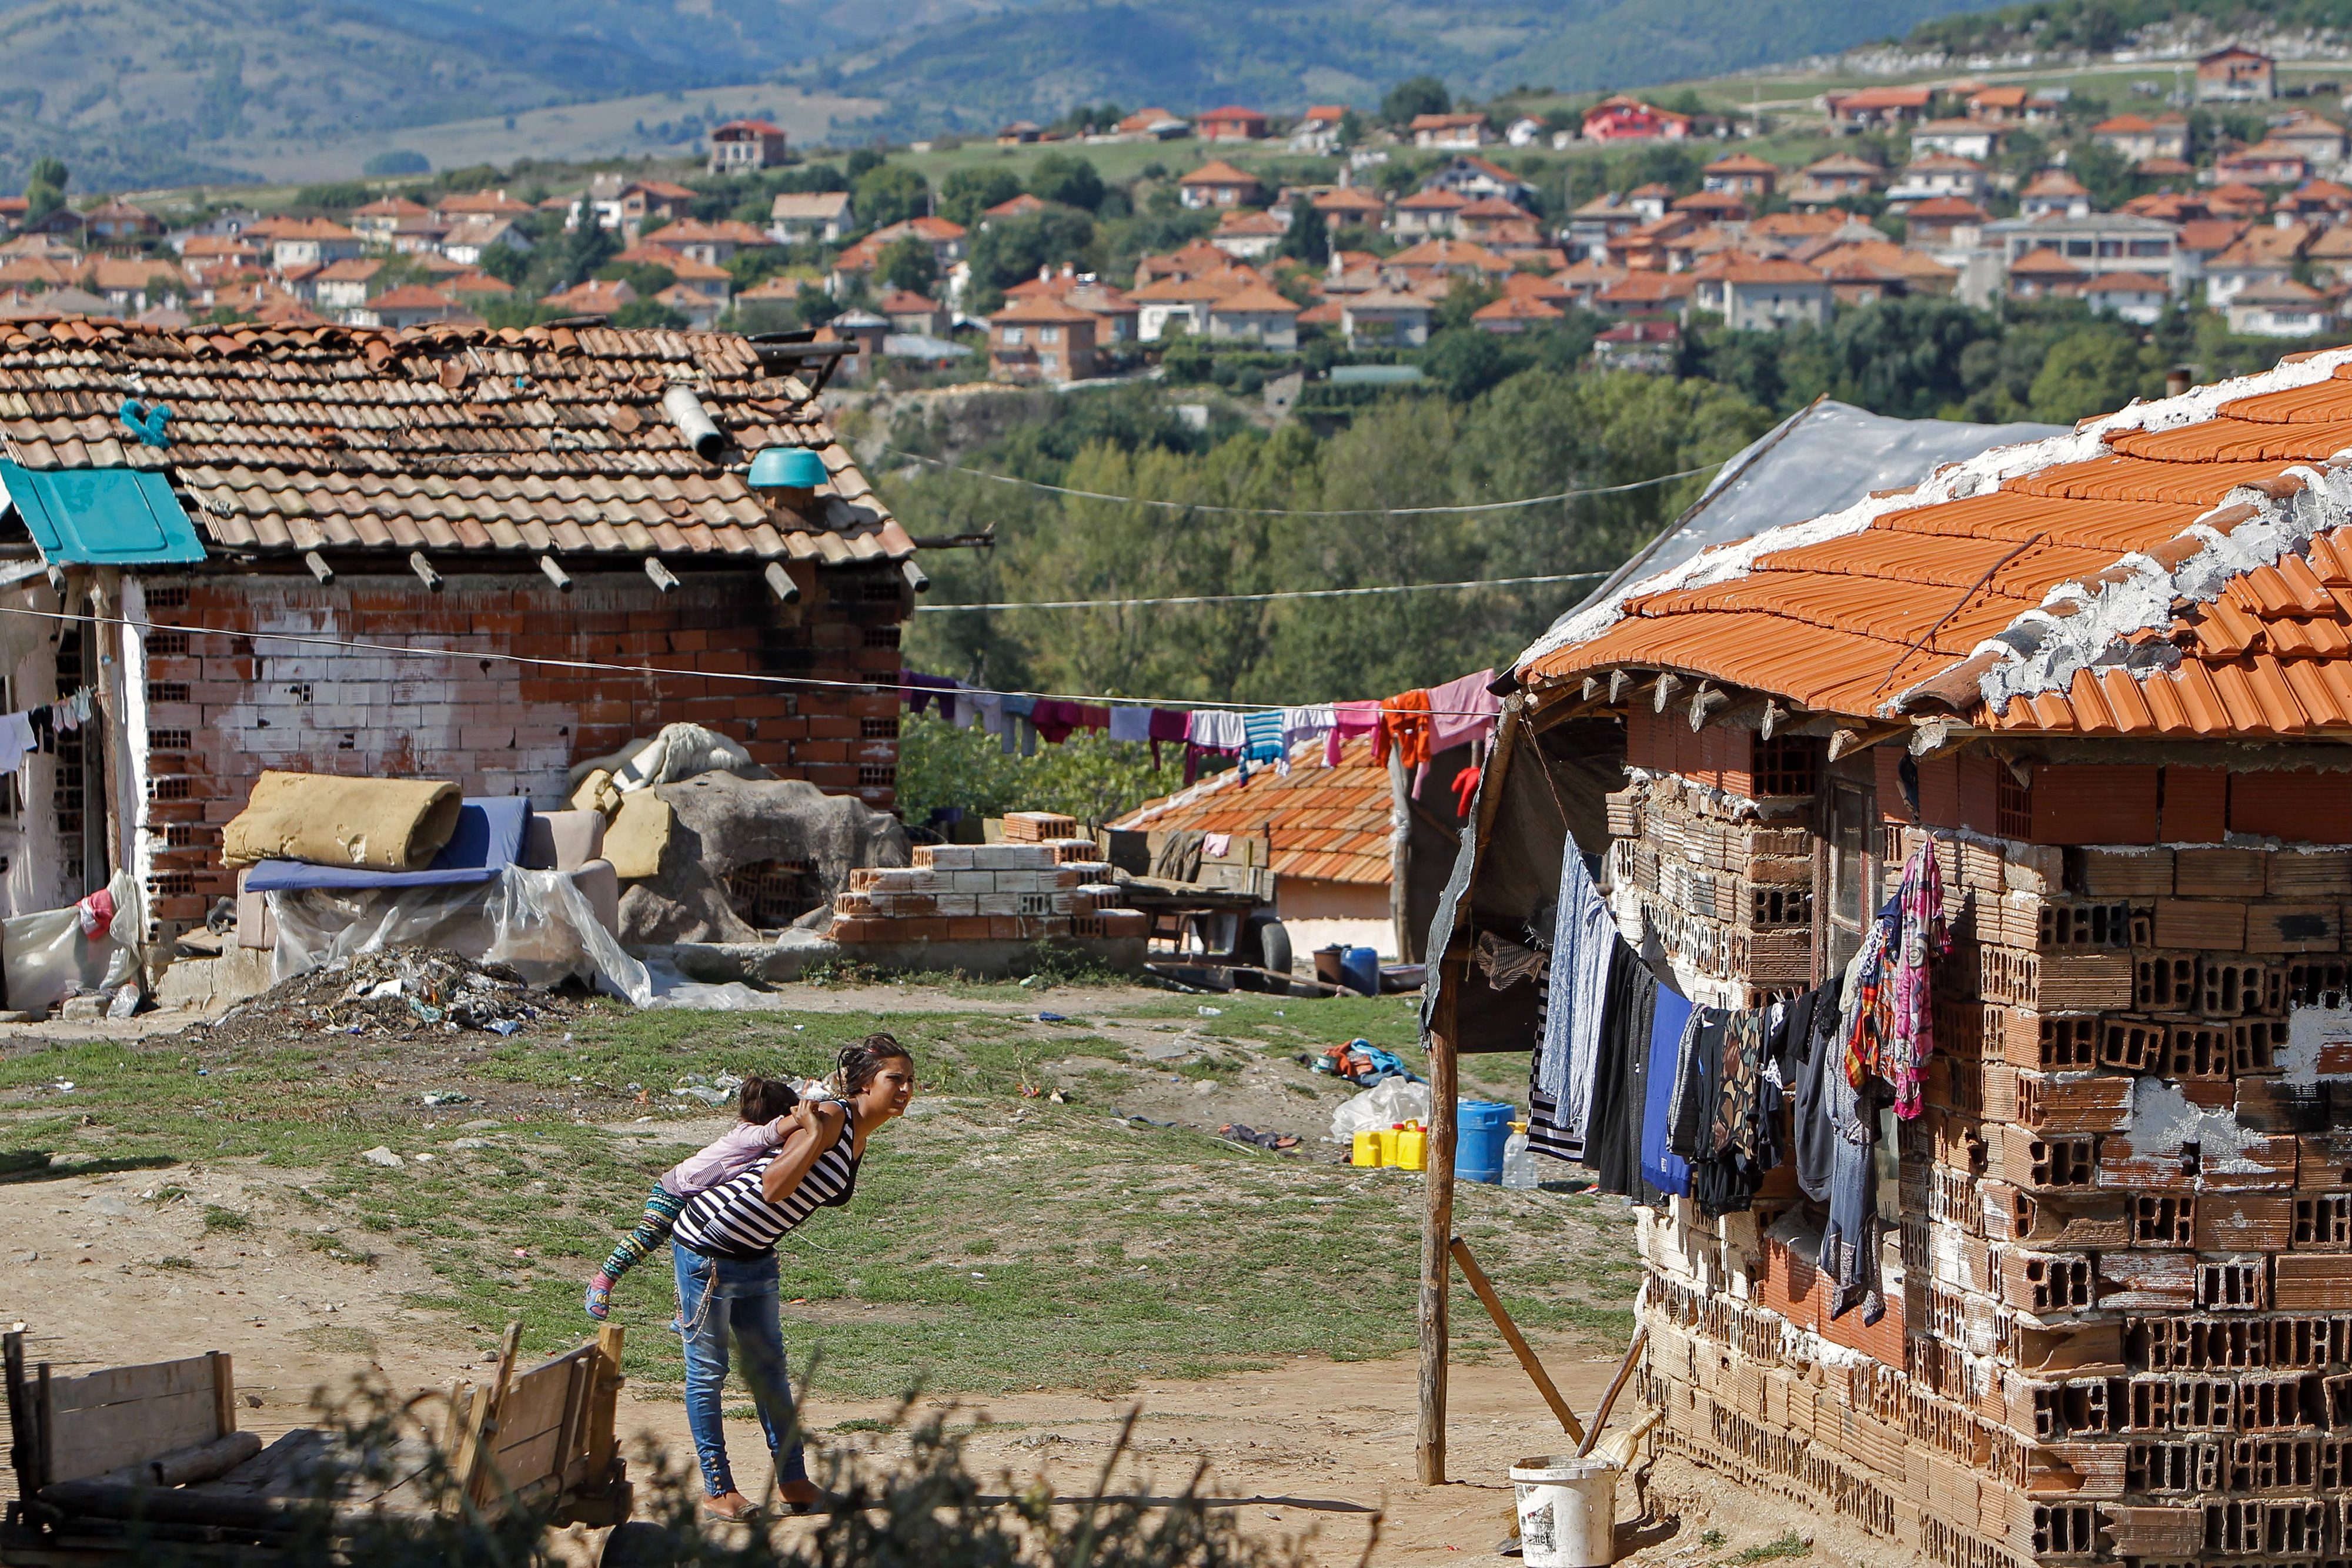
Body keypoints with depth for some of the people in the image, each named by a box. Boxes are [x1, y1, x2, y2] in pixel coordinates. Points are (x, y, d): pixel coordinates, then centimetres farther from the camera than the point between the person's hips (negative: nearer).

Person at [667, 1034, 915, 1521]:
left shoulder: (859, 1138, 9)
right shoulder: (832, 1117, -19)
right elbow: (774, 1188, -27)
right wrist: (814, 1134, -29)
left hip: (756, 1257, 9)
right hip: (708, 1246, -9)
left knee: (770, 1371, 13)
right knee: (707, 1373, 1)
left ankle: (793, 1483, 19)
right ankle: (717, 1490, 7)